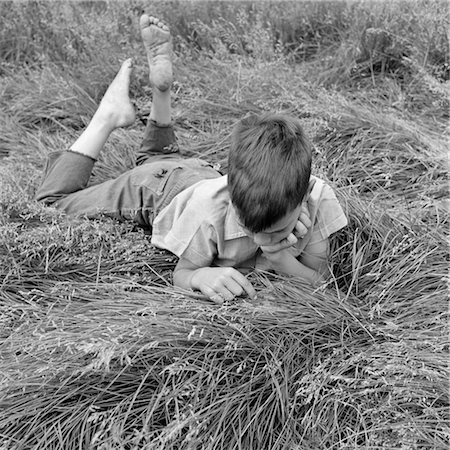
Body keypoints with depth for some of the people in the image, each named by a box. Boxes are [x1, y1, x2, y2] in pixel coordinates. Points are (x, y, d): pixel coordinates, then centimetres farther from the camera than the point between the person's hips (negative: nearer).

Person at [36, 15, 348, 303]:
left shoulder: (317, 199, -36)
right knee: (52, 202, 18)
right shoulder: (210, 208, -45)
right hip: (153, 186, -4)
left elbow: (322, 282, -25)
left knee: (161, 157, 39)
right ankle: (109, 116, 17)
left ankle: (162, 89, 32)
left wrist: (280, 260, -45)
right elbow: (181, 275, -29)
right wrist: (202, 276, -52)